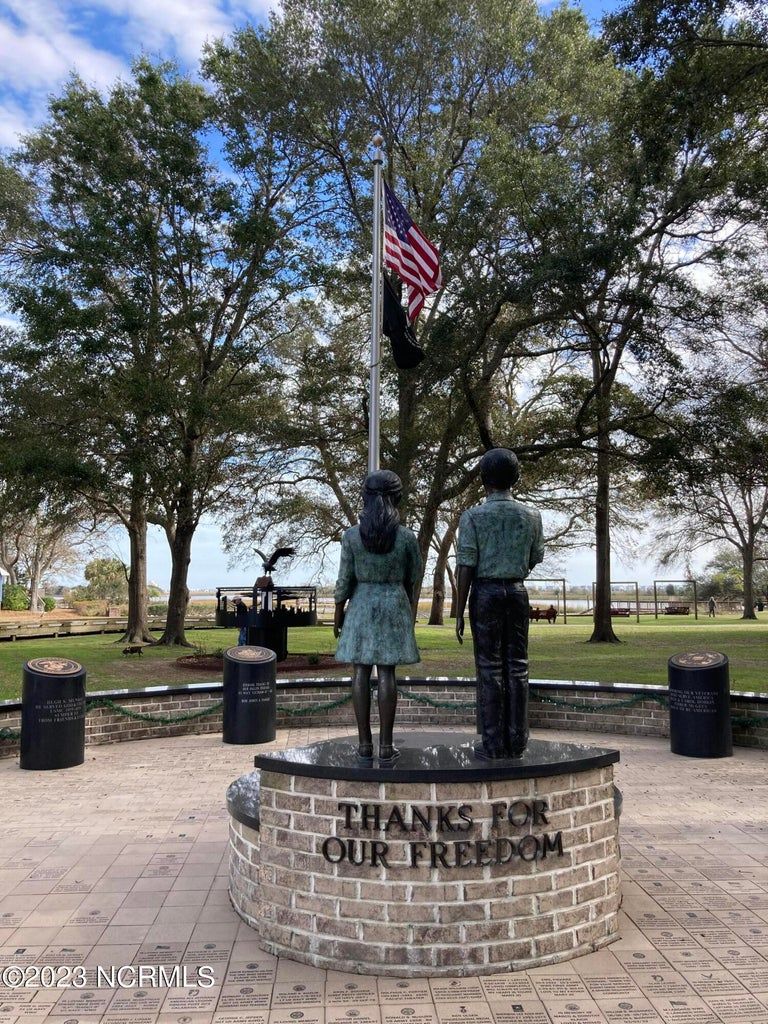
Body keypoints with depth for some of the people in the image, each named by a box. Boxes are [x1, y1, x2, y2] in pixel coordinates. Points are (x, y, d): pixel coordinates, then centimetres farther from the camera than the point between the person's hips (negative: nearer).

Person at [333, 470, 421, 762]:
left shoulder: (352, 535, -8)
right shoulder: (406, 536, -8)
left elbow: (344, 580, -3)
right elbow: (414, 575, 4)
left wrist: (338, 613, 6)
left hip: (361, 605, 0)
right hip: (395, 605, 0)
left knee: (361, 672, 5)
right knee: (387, 673, 2)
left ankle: (365, 743, 8)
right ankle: (386, 744, 3)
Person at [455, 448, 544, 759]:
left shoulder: (473, 516, -8)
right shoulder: (531, 516, 3)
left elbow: (466, 568, -10)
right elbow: (535, 560, 14)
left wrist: (459, 613, -4)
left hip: (485, 592, -3)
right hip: (517, 591, 3)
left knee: (490, 668, 0)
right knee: (517, 666, 7)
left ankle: (493, 743, 2)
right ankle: (516, 742, 10)